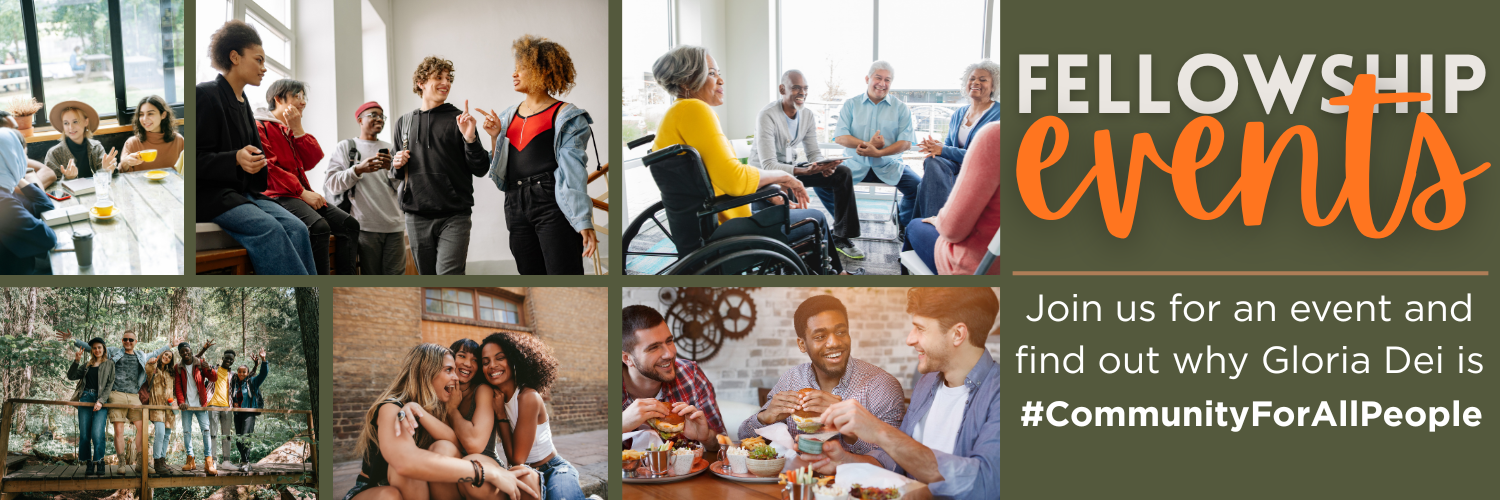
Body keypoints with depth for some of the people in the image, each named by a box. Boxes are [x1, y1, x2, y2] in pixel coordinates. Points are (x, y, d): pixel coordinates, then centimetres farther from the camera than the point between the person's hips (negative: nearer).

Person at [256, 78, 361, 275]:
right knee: (319, 226, -33)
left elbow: (312, 161, 10)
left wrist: (297, 129, 0)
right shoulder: (260, 126, -1)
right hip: (276, 196, -9)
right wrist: (303, 192, -18)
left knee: (349, 224, -6)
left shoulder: (292, 129, 24)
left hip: (301, 194, 9)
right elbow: (267, 168, -13)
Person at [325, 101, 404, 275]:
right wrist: (358, 170, -13)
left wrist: (392, 168, -3)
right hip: (365, 226, -3)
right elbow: (331, 184, -1)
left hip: (393, 226, 3)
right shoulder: (345, 147, 10)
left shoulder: (390, 149, 20)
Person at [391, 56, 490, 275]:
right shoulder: (404, 122, 14)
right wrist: (397, 165, 2)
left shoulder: (457, 120, 2)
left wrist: (470, 138, -18)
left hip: (454, 216, -4)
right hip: (417, 217, 4)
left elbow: (481, 169, -2)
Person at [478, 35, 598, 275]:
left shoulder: (564, 116, -2)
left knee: (562, 272, -11)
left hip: (552, 203, -7)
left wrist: (584, 224, -14)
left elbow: (574, 171, -7)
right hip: (516, 205, 7)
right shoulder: (510, 116, 17)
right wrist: (494, 138, 4)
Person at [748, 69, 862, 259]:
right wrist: (805, 171, -41)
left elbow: (813, 153, 4)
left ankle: (842, 237, -1)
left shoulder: (808, 115, 0)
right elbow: (768, 165, -29)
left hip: (790, 168, 7)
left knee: (842, 173, -6)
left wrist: (824, 166, -22)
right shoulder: (767, 116, -23)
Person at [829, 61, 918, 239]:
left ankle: (904, 223, 6)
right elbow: (840, 137, -2)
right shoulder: (851, 104, 8)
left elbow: (906, 143, -3)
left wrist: (878, 152, -19)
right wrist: (867, 144, -17)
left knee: (918, 186, -25)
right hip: (855, 164, 1)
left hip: (888, 165, 0)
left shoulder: (901, 108, 7)